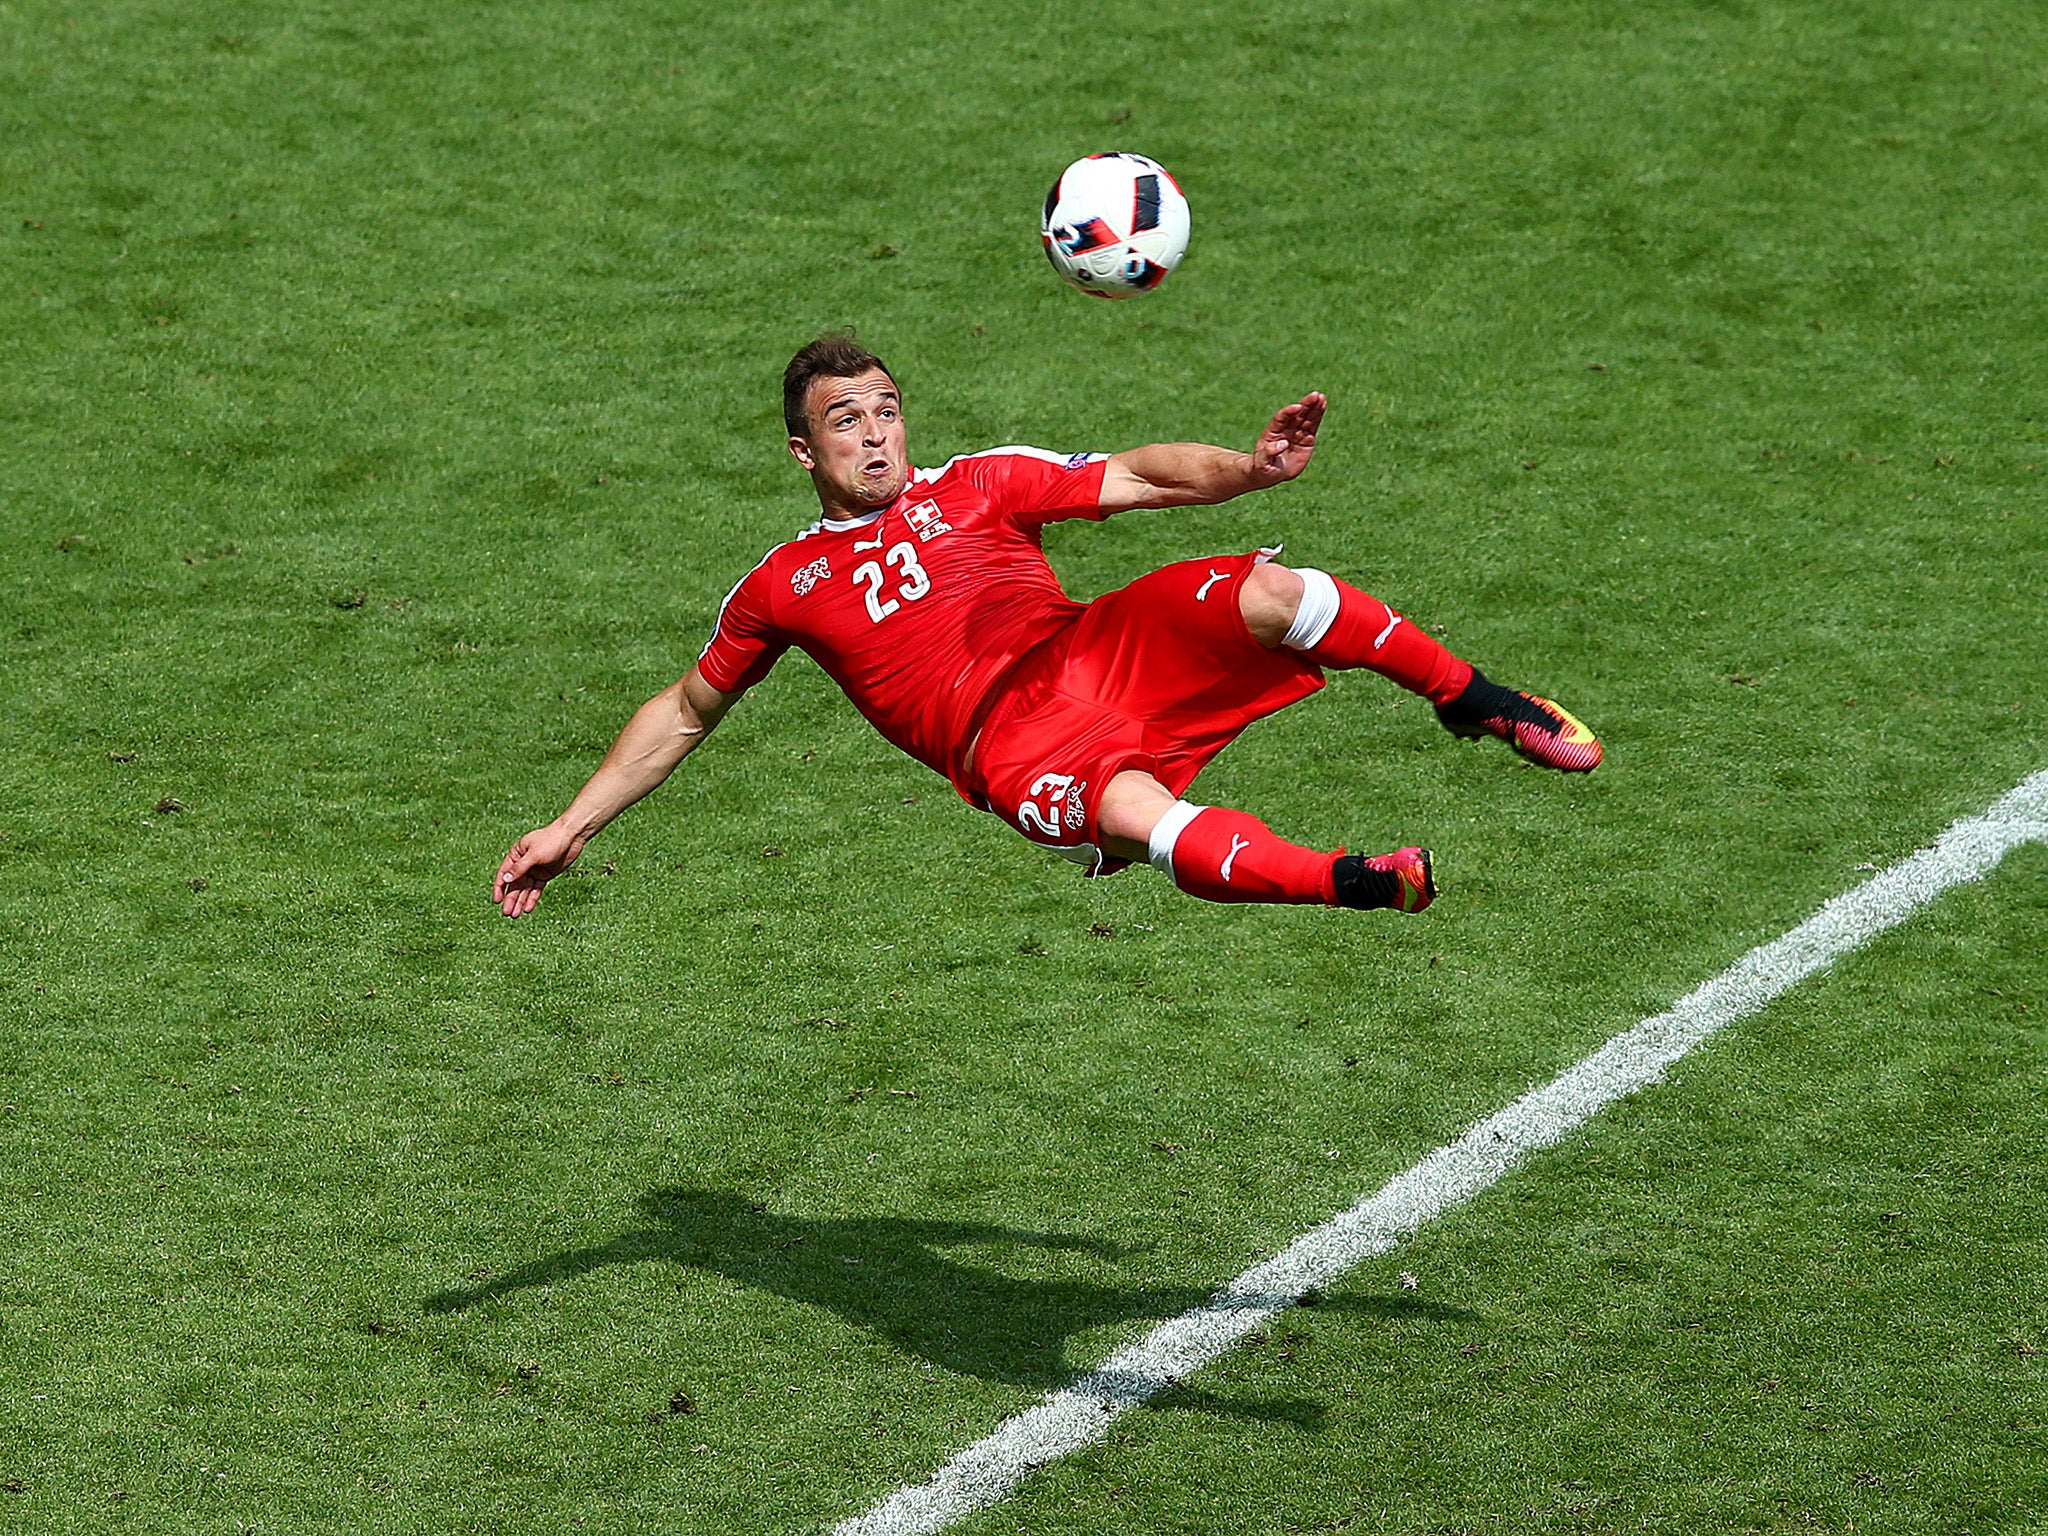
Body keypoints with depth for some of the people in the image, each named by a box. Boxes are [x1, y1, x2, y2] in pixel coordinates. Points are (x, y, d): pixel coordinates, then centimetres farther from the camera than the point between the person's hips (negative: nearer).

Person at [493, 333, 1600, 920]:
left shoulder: (977, 487, 20)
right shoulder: (782, 589, 19)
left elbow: (1138, 477, 12)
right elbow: (682, 714, 29)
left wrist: (1248, 468, -8)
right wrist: (568, 830, 24)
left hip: (1096, 652, 2)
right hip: (1014, 747, -2)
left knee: (1266, 591, -25)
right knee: (1136, 818, -38)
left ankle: (1478, 704, -8)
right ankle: (1362, 884, -35)